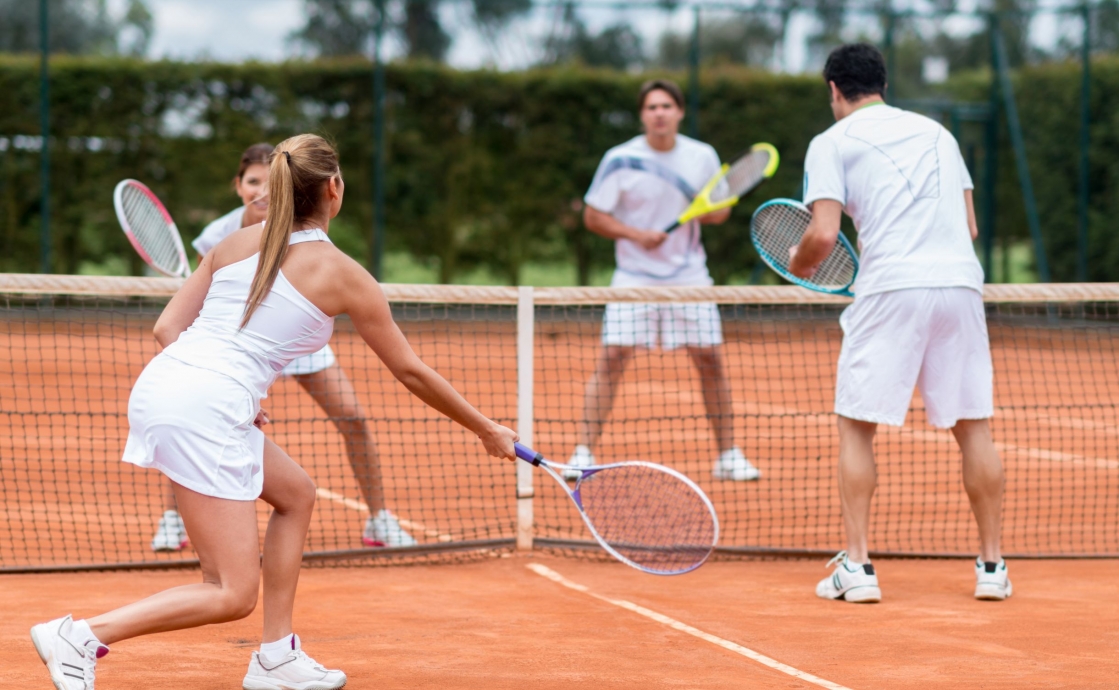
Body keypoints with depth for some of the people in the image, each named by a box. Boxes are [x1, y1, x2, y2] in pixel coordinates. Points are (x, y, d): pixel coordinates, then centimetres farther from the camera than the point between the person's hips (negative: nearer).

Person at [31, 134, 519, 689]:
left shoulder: (236, 243, 16)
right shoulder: (343, 275, 2)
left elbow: (167, 327, 13)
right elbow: (412, 373, 11)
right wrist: (486, 431, 23)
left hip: (159, 379, 8)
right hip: (205, 413, -8)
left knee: (295, 493, 25)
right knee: (232, 596, -3)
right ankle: (81, 636, -15)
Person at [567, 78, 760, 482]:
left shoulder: (703, 157, 1)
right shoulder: (620, 160, -6)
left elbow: (721, 211, 11)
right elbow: (593, 217, -3)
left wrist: (711, 211, -13)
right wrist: (637, 234, -17)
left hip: (689, 276, 2)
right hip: (634, 278, -2)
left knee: (710, 360, 1)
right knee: (611, 359, -10)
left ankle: (728, 455, 12)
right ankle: (583, 453, -7)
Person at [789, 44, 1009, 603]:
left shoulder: (832, 143, 6)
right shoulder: (936, 132, 21)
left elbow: (824, 234, -6)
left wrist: (799, 263, 15)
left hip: (891, 289, -4)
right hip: (961, 283, 4)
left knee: (856, 426, 6)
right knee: (973, 426, 10)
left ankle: (857, 566, -1)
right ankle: (992, 566, 10)